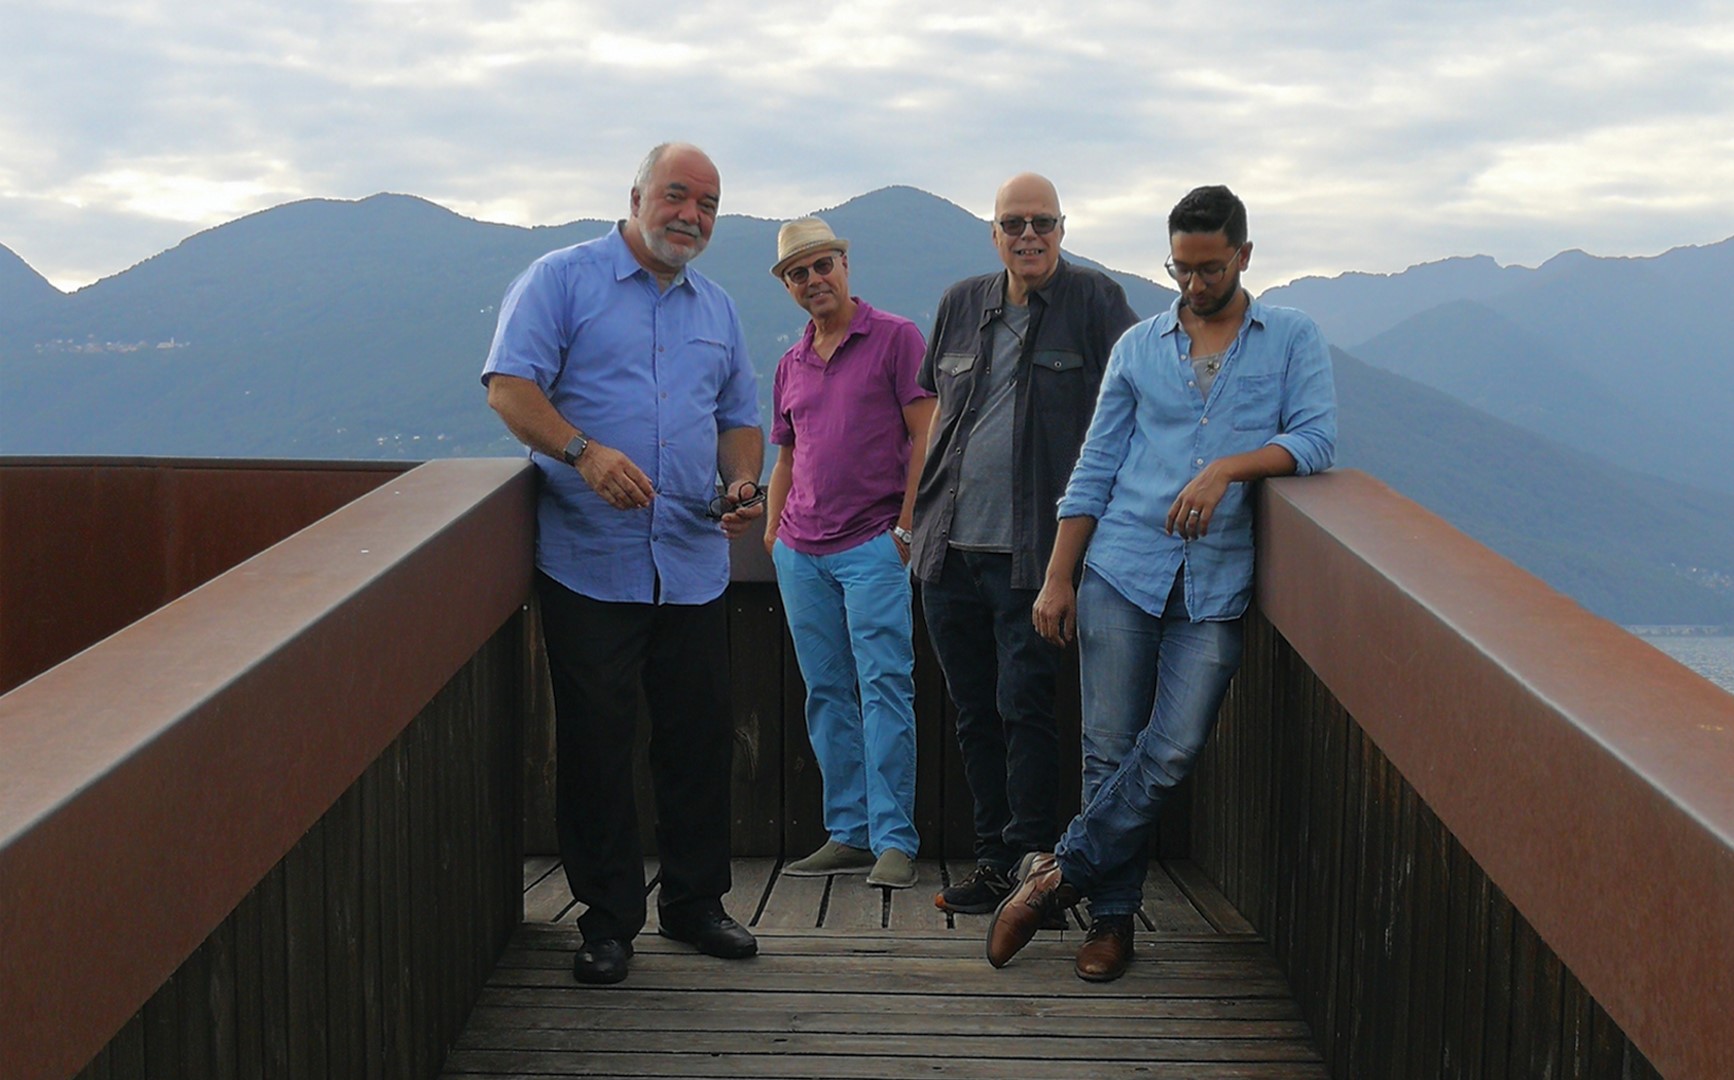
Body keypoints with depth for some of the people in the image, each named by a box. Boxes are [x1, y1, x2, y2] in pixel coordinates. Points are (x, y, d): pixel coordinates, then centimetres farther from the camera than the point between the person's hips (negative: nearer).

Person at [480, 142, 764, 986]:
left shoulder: (717, 309, 19)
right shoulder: (562, 280, 1)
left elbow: (739, 418, 23)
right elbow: (510, 386, -9)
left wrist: (743, 484, 2)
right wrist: (583, 452, -24)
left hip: (694, 563, 5)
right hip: (589, 561, -5)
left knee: (701, 738, 8)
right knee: (595, 742, 0)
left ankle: (694, 901, 23)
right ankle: (607, 918, 11)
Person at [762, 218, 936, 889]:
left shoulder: (895, 337, 1)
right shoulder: (791, 364, 18)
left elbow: (924, 436, -4)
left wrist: (907, 526, -10)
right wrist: (771, 531, 13)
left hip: (872, 545, -6)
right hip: (800, 552, 6)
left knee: (884, 688, -8)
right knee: (826, 695, 7)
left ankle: (895, 840, -5)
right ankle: (847, 834, 13)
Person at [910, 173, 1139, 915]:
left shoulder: (1095, 303, 0)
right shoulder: (961, 305, 14)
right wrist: (917, 508, 17)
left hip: (1034, 551, -5)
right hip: (949, 548, 5)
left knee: (1024, 707, -6)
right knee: (973, 712, 10)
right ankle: (994, 856, 21)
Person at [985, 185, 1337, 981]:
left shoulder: (1292, 339, 9)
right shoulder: (1139, 346, 12)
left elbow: (1316, 437, -5)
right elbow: (1095, 468, 10)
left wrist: (1228, 468, -20)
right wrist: (1057, 577, 4)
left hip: (1216, 584, -1)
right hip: (1122, 569, 1)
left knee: (1173, 750, -10)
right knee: (1110, 749, 0)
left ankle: (1061, 870, 7)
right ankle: (1112, 916, 13)